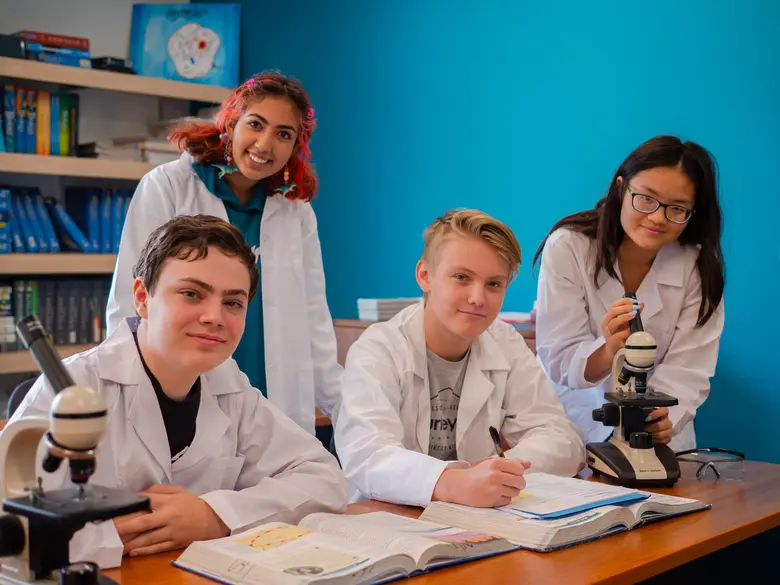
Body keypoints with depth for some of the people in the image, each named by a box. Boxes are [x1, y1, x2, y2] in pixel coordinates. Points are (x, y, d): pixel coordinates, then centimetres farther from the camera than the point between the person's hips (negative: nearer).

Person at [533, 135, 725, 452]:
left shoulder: (700, 267, -6)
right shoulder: (567, 247, -12)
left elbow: (688, 370, -12)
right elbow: (557, 361, -13)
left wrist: (662, 419, -32)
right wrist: (608, 351, -34)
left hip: (658, 433, 1)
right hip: (576, 423, -1)